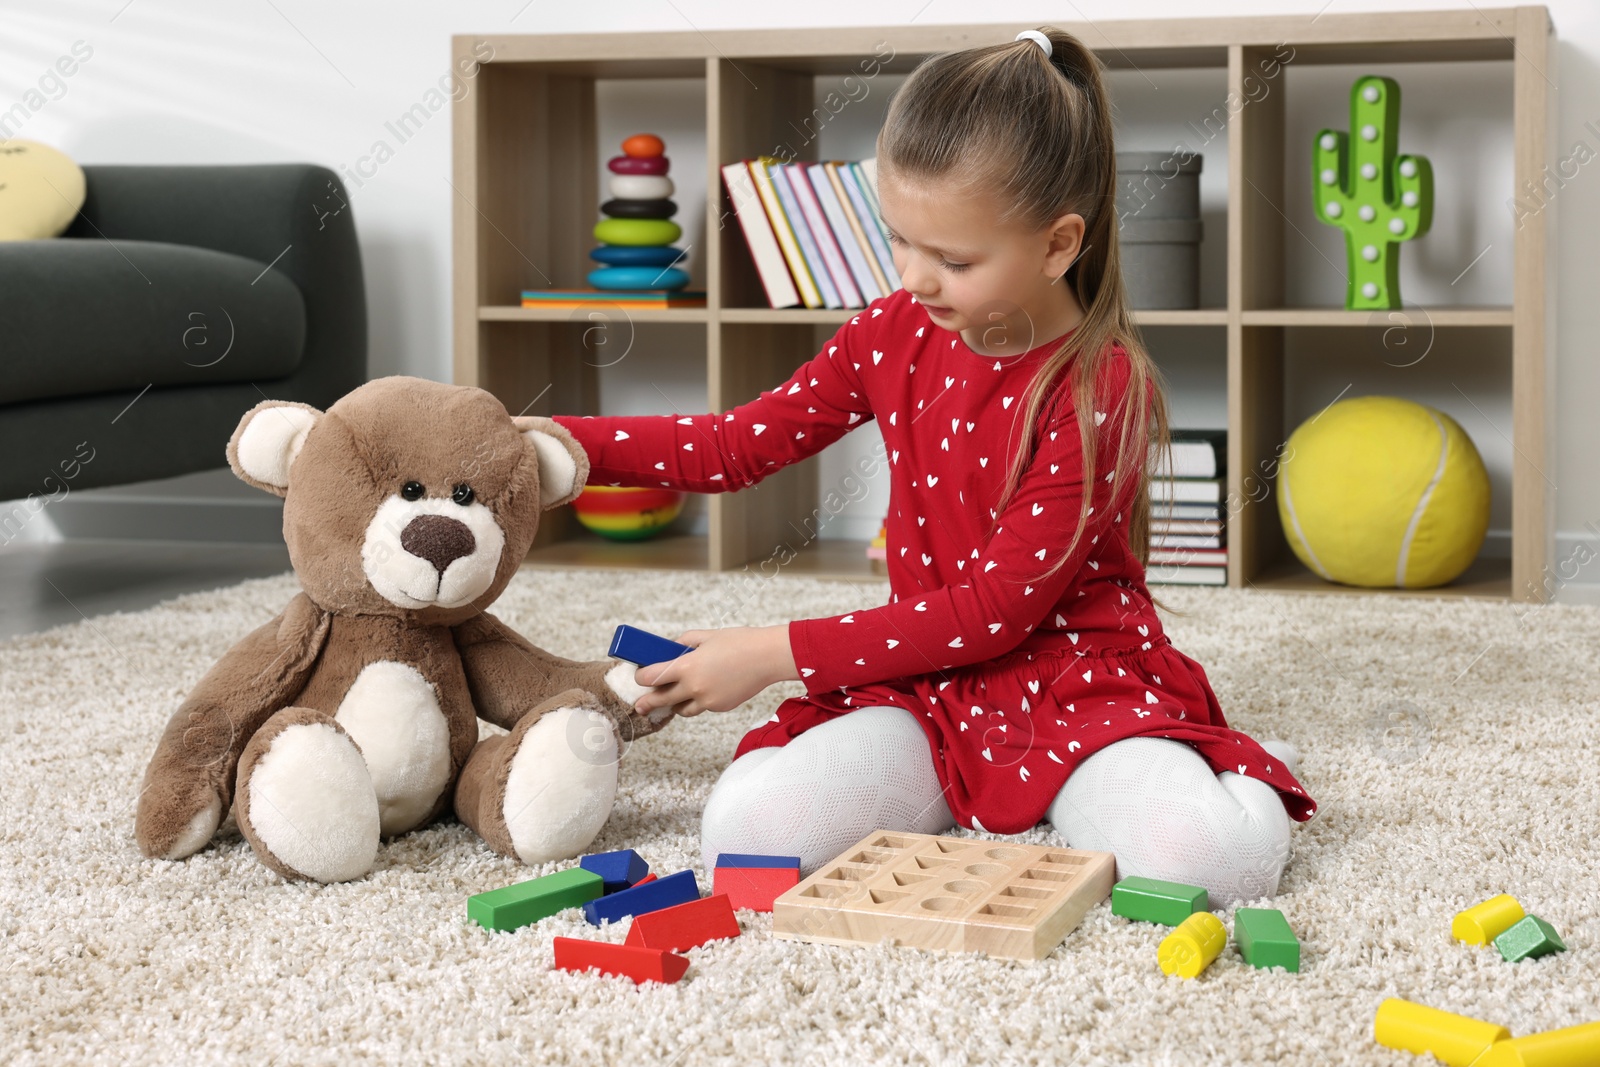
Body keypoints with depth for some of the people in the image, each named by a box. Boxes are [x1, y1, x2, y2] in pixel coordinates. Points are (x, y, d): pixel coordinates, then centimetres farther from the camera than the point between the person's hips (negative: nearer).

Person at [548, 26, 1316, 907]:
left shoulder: (1101, 387, -16)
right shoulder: (896, 331, 2)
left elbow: (999, 607, -17)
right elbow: (742, 445, 14)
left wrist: (778, 654, -16)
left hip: (1079, 678, -4)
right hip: (928, 683, 5)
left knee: (1210, 861, -33)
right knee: (747, 830, -22)